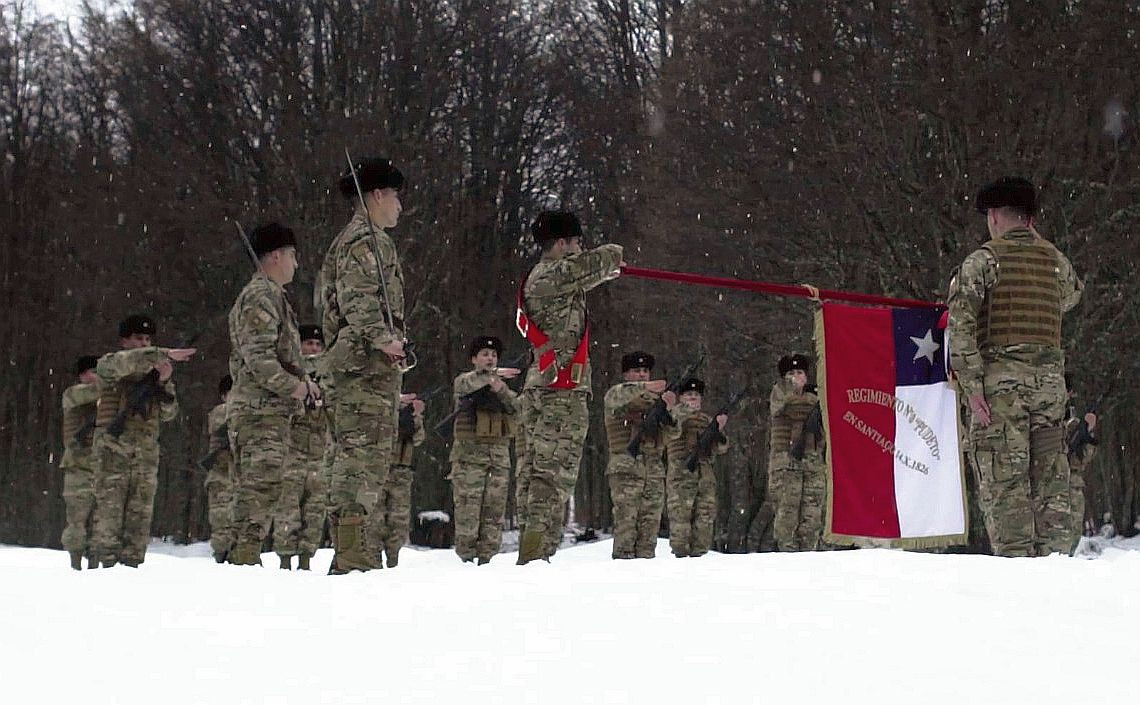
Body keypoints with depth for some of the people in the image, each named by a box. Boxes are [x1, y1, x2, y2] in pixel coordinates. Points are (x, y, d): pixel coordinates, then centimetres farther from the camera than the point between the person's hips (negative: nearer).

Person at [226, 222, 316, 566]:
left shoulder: (271, 295, 23)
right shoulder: (261, 296, -11)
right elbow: (258, 358, -20)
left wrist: (302, 379, 12)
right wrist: (295, 385, -14)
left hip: (270, 411, 11)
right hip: (260, 409, -11)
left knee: (252, 488, 10)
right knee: (261, 484, -13)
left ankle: (242, 557, 12)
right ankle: (245, 556, -16)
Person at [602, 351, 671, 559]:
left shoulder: (655, 401, 21)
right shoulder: (614, 395, 7)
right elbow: (618, 395, -18)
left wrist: (670, 406, -13)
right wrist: (645, 387, -35)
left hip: (655, 472, 5)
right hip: (626, 469, -5)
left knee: (650, 525, 1)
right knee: (625, 523, -12)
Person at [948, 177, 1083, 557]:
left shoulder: (984, 259, 0)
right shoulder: (1055, 260, 14)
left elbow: (960, 322, -12)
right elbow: (1072, 295, 38)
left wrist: (971, 383, -14)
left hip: (1002, 375, -4)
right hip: (1050, 374, 5)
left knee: (1004, 480, -6)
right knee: (1050, 478, 9)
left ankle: (1015, 557, -14)